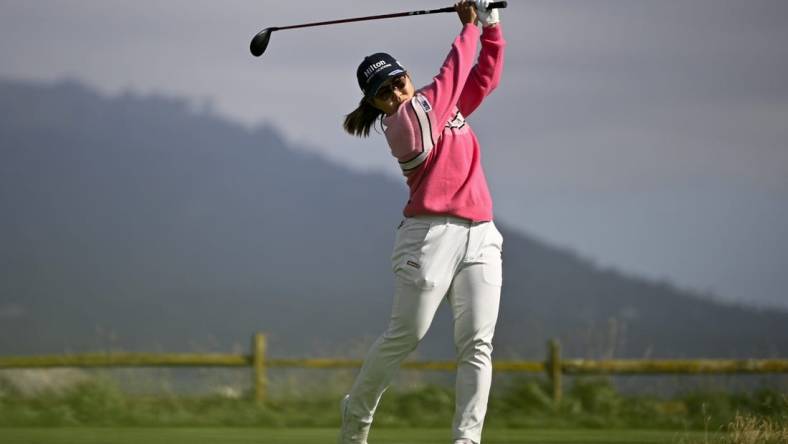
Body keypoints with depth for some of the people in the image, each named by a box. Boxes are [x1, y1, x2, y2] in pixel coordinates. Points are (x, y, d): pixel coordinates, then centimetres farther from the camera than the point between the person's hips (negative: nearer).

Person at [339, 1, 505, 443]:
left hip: (480, 236, 6)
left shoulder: (448, 107, 17)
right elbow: (451, 78, -7)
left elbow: (487, 72, 22)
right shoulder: (404, 121, -5)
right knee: (405, 335, -5)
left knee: (477, 344, -5)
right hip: (432, 234, -6)